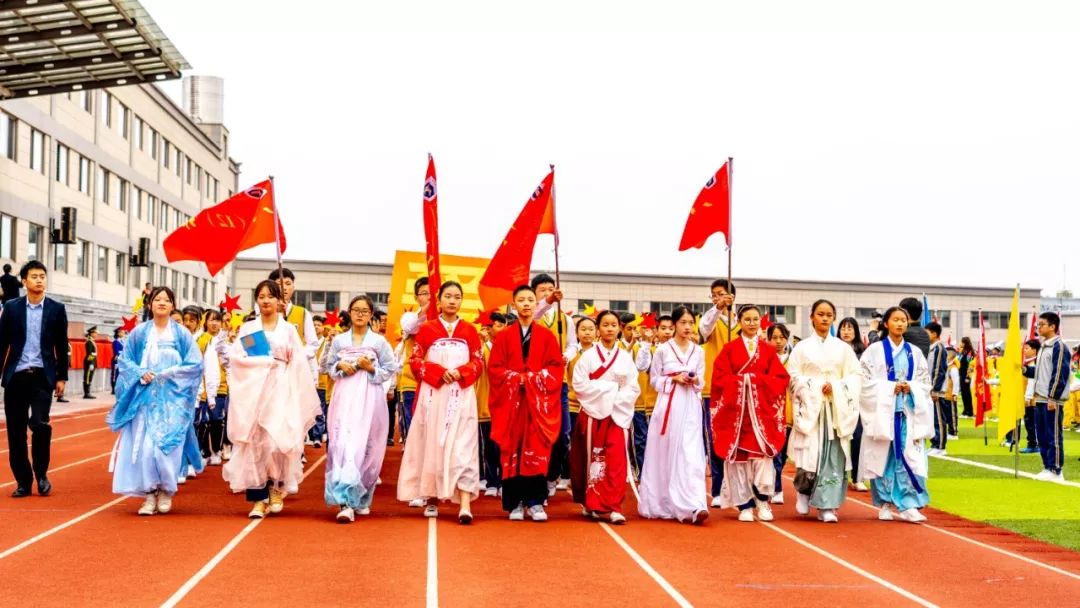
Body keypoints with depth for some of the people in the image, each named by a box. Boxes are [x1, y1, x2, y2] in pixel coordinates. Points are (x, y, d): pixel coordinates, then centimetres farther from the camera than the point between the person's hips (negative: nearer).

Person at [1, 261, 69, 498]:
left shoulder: (57, 309, 4)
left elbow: (62, 346, 6)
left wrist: (61, 377, 3)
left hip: (43, 376, -1)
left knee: (40, 424, -17)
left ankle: (41, 474, 4)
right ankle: (23, 481, 15)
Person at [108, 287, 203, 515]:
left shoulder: (181, 334, 3)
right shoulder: (139, 333, 7)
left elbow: (195, 364, -1)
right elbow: (125, 361, 8)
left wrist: (167, 374, -9)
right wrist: (140, 374, -11)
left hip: (172, 399, -1)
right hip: (144, 398, 1)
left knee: (167, 444, -6)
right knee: (143, 444, -6)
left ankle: (166, 492, 11)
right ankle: (149, 494, 2)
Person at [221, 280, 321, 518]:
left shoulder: (288, 330, 10)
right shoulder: (247, 329, 12)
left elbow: (299, 365, 5)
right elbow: (237, 359, 5)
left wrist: (301, 399, -1)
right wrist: (226, 353, -17)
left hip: (280, 390, -1)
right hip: (252, 389, 1)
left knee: (278, 439, -12)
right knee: (254, 441, -5)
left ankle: (276, 488, 10)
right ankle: (258, 498, 0)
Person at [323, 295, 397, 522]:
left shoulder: (379, 341, 5)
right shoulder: (339, 340, 10)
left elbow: (391, 369, 6)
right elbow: (329, 366, 17)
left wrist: (371, 368, -9)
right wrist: (340, 366, -3)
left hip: (369, 399, -1)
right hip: (344, 397, 1)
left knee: (365, 447, -1)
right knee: (343, 444, -11)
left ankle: (361, 499, 15)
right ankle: (345, 501, -13)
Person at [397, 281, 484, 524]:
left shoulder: (469, 331, 10)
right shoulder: (427, 328, 7)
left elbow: (479, 363, 7)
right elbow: (415, 361, 2)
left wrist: (460, 373, -12)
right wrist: (440, 372, -13)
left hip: (461, 396, 0)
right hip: (432, 394, 0)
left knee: (462, 446, -9)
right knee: (432, 444, 3)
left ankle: (465, 505, -16)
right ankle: (431, 498, 15)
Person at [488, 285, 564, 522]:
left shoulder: (547, 336, 7)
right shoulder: (503, 337, 7)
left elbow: (556, 368, 1)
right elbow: (495, 368, 1)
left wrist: (533, 378, -13)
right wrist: (516, 378, -13)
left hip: (539, 402, 0)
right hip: (511, 401, 0)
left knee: (537, 449, -4)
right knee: (512, 449, -1)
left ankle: (535, 502, 0)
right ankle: (515, 502, 4)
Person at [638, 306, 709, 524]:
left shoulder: (699, 351, 8)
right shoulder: (662, 349, 0)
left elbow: (702, 381, 14)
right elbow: (654, 380, 5)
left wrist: (695, 381, -8)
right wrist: (674, 379, -10)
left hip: (690, 408, 2)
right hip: (668, 406, -1)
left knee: (691, 455, -8)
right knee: (664, 454, 2)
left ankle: (694, 506, -15)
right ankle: (660, 504, 14)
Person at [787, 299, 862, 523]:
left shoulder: (842, 348, 11)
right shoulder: (802, 347, 6)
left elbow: (856, 375, 7)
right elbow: (793, 376, 1)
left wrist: (835, 387, -9)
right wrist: (815, 387, -12)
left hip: (836, 408, 2)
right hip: (809, 406, -2)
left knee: (833, 455, -4)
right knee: (810, 453, -9)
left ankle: (826, 506, 0)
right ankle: (803, 490, 19)